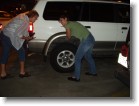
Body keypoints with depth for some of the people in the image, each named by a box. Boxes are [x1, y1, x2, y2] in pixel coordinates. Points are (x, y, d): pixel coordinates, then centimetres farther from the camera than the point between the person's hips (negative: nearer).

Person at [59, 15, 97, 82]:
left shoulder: (68, 25, -4)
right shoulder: (72, 23, 20)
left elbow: (68, 37, 7)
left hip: (86, 40, -9)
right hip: (91, 38, 9)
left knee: (77, 58, 0)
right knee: (88, 56, 27)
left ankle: (76, 77, 6)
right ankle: (93, 72, 42)